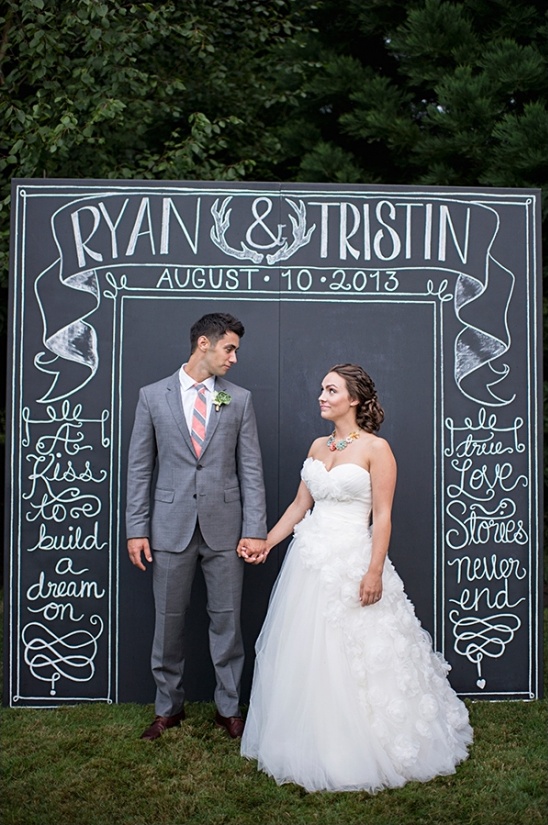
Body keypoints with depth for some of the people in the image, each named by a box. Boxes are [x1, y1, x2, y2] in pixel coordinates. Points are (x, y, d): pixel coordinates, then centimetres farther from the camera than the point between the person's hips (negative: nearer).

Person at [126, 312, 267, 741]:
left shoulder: (240, 399, 5)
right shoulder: (153, 396, 3)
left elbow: (251, 469, 1)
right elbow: (140, 468, 4)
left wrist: (255, 530, -5)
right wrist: (137, 529, -1)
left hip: (224, 527, 0)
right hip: (171, 527, 0)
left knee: (227, 620, 8)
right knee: (168, 621, 10)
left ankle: (229, 708, 25)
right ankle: (169, 708, 29)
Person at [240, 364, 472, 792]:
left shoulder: (376, 448, -8)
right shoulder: (318, 446, 10)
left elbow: (382, 517, -12)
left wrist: (375, 572, -17)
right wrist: (266, 543, 7)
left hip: (351, 563, -6)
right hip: (309, 560, 7)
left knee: (351, 662, 1)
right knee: (304, 657, 12)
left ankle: (356, 753, 21)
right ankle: (310, 746, 29)